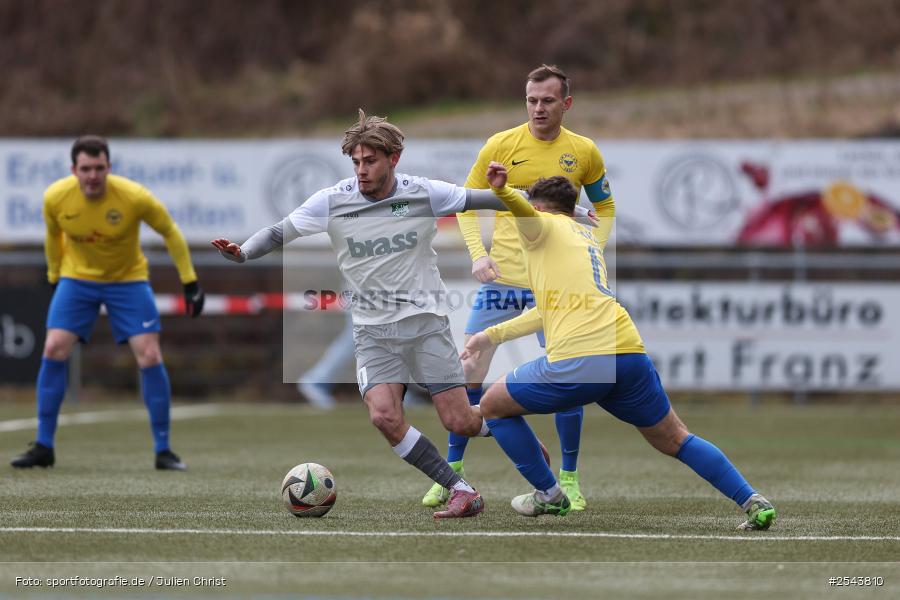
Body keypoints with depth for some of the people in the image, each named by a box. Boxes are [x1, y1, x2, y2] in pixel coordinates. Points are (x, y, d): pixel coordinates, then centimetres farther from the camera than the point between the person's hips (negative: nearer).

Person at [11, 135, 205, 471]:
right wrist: (54, 277, 15)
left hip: (128, 280, -2)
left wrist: (189, 282, -9)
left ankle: (163, 451, -1)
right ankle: (43, 447, 0)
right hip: (77, 278, 2)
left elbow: (170, 232, -9)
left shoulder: (135, 197, -25)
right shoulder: (55, 198, -18)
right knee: (53, 351, -11)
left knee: (150, 358, -12)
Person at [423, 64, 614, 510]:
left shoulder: (584, 152, 1)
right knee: (469, 373, -1)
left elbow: (604, 208, 15)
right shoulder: (501, 146, -1)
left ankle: (569, 479, 12)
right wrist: (477, 253, -7)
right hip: (501, 277, 0)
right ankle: (452, 473, 12)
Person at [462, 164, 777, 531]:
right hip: (630, 354, 7)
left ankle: (548, 495, 20)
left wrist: (503, 191, -37)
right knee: (675, 440, 19)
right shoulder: (589, 238, 33)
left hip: (578, 361, -7)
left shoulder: (543, 225, 12)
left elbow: (524, 212, -15)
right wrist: (492, 335, 39)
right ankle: (754, 503, 9)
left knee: (492, 406, 16)